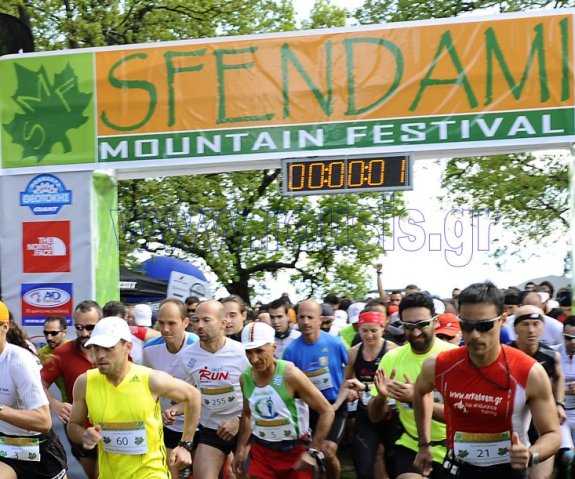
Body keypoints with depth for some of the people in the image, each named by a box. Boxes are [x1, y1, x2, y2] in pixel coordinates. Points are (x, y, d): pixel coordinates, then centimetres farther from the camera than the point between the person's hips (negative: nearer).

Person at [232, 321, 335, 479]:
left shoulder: (290, 375, -20)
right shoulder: (245, 378, -4)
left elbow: (327, 411, -16)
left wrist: (313, 451, -18)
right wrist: (240, 449, 14)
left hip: (295, 450, -4)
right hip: (261, 450, 4)